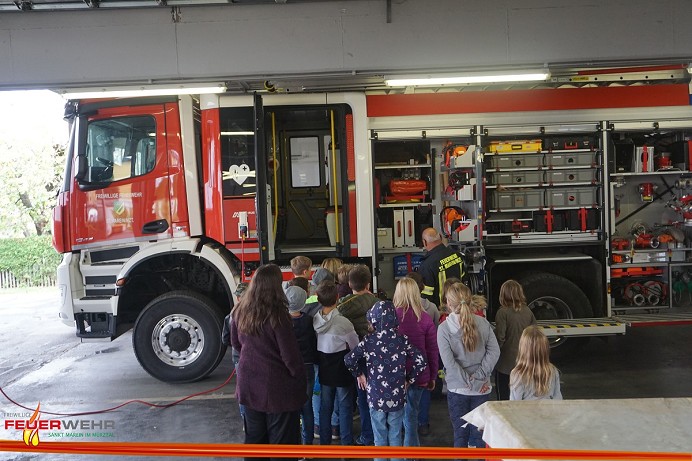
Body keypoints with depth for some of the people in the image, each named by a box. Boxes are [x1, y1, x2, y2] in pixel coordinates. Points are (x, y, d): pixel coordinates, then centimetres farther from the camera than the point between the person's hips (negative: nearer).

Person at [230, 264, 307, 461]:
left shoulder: (240, 311, -2)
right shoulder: (277, 316, -22)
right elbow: (290, 355, -19)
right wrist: (302, 380, -5)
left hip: (248, 384, 6)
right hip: (277, 387, -6)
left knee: (254, 437, 21)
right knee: (282, 442, 8)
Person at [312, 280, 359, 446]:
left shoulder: (314, 320, -10)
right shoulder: (343, 323, -23)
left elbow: (314, 345, 0)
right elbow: (356, 347, -11)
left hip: (324, 370, 5)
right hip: (342, 371, -4)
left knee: (325, 407, 17)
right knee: (345, 408, 10)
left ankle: (324, 442, 29)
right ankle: (347, 443, 20)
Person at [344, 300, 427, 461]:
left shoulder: (369, 340, -9)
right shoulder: (402, 339, -6)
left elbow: (349, 359, -12)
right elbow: (421, 362, -9)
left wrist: (359, 374, 5)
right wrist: (409, 380, 4)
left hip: (376, 396, -1)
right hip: (397, 396, 1)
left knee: (380, 437, 14)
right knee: (395, 436, 16)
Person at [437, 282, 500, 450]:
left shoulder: (444, 328, -12)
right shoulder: (483, 323, -5)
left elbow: (449, 362, -16)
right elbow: (494, 352, -8)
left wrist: (470, 383, -10)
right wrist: (479, 377, -8)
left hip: (457, 390, -2)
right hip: (482, 389, 2)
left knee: (460, 434, 11)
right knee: (479, 434, 13)